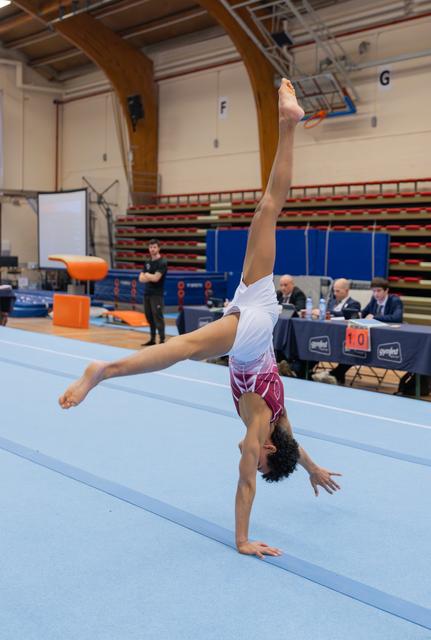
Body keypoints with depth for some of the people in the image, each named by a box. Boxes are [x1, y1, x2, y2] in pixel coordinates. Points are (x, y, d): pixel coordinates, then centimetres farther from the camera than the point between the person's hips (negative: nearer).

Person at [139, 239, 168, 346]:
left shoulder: (162, 262, -9)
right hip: (147, 293, 8)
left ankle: (162, 340, -7)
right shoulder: (147, 263, 14)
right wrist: (151, 277, -10)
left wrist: (147, 275, 0)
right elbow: (141, 278, 8)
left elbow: (156, 278, -18)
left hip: (157, 294, -7)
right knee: (149, 317, 10)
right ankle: (152, 339, 18)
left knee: (158, 317, -9)